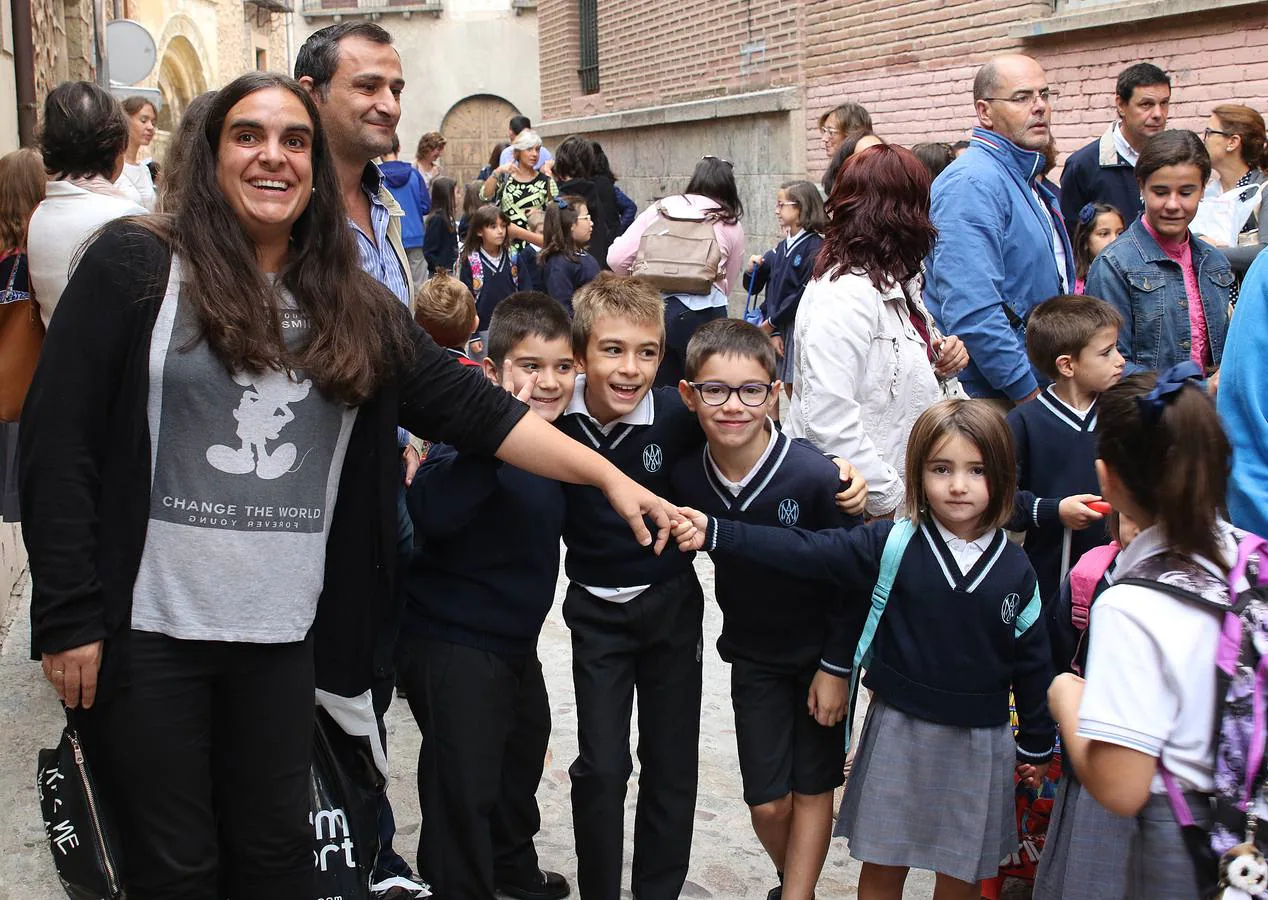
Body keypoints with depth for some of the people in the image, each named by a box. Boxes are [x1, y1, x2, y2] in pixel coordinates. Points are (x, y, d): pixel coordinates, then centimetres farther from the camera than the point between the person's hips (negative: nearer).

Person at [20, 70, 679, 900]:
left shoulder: (356, 310, 8)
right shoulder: (136, 266, -5)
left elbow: (475, 408, 5)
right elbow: (59, 441, -7)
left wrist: (610, 475, -1)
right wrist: (67, 616, -11)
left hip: (281, 636, 4)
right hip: (146, 627, -3)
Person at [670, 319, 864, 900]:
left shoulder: (814, 476, -27)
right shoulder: (688, 478, -16)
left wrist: (836, 665, -12)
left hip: (822, 653, -3)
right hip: (753, 656, 3)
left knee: (812, 787, 8)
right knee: (767, 803, 7)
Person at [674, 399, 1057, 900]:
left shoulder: (1014, 570, -5)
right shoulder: (893, 545, -9)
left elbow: (1032, 661, 4)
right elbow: (805, 551, -16)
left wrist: (1037, 744, 11)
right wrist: (715, 533, -25)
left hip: (979, 742, 1)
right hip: (899, 729, -1)